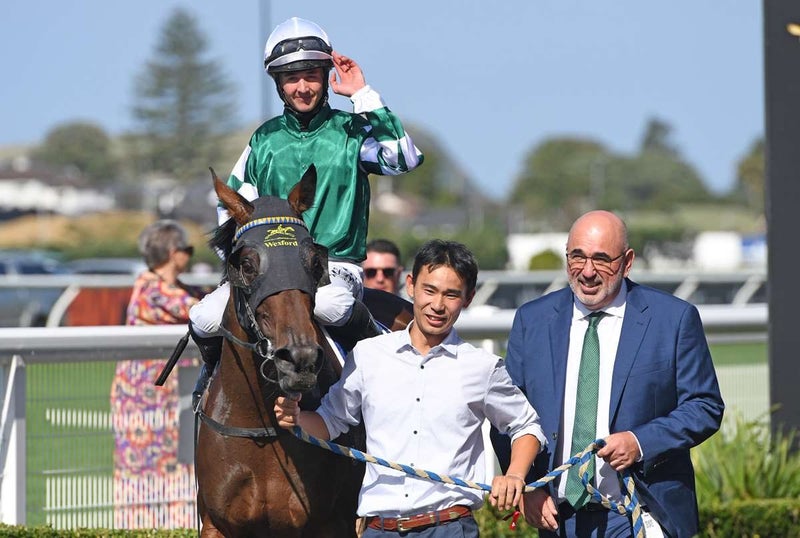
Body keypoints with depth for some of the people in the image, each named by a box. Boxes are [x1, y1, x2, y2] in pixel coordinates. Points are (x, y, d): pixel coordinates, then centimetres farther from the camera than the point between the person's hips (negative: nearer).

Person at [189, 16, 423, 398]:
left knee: (329, 304, -40)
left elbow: (405, 159, -16)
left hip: (335, 266, -3)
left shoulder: (351, 132, 4)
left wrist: (363, 95, -14)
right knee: (206, 320, -21)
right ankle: (218, 369, 13)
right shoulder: (265, 140, 14)